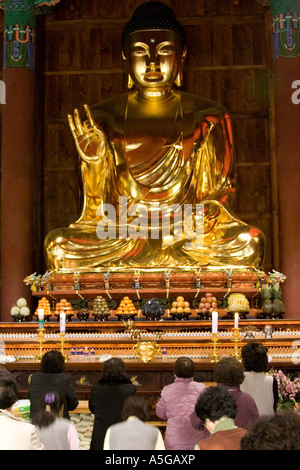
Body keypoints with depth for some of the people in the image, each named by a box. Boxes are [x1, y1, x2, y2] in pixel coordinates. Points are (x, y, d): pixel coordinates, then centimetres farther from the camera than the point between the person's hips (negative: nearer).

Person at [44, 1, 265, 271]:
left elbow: (219, 192, 6)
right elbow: (98, 209, 3)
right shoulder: (104, 119, 4)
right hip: (120, 236, 0)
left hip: (190, 235, 0)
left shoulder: (206, 118, 5)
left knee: (248, 244, -28)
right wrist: (93, 161, -15)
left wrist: (211, 212, -17)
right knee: (57, 245, -25)